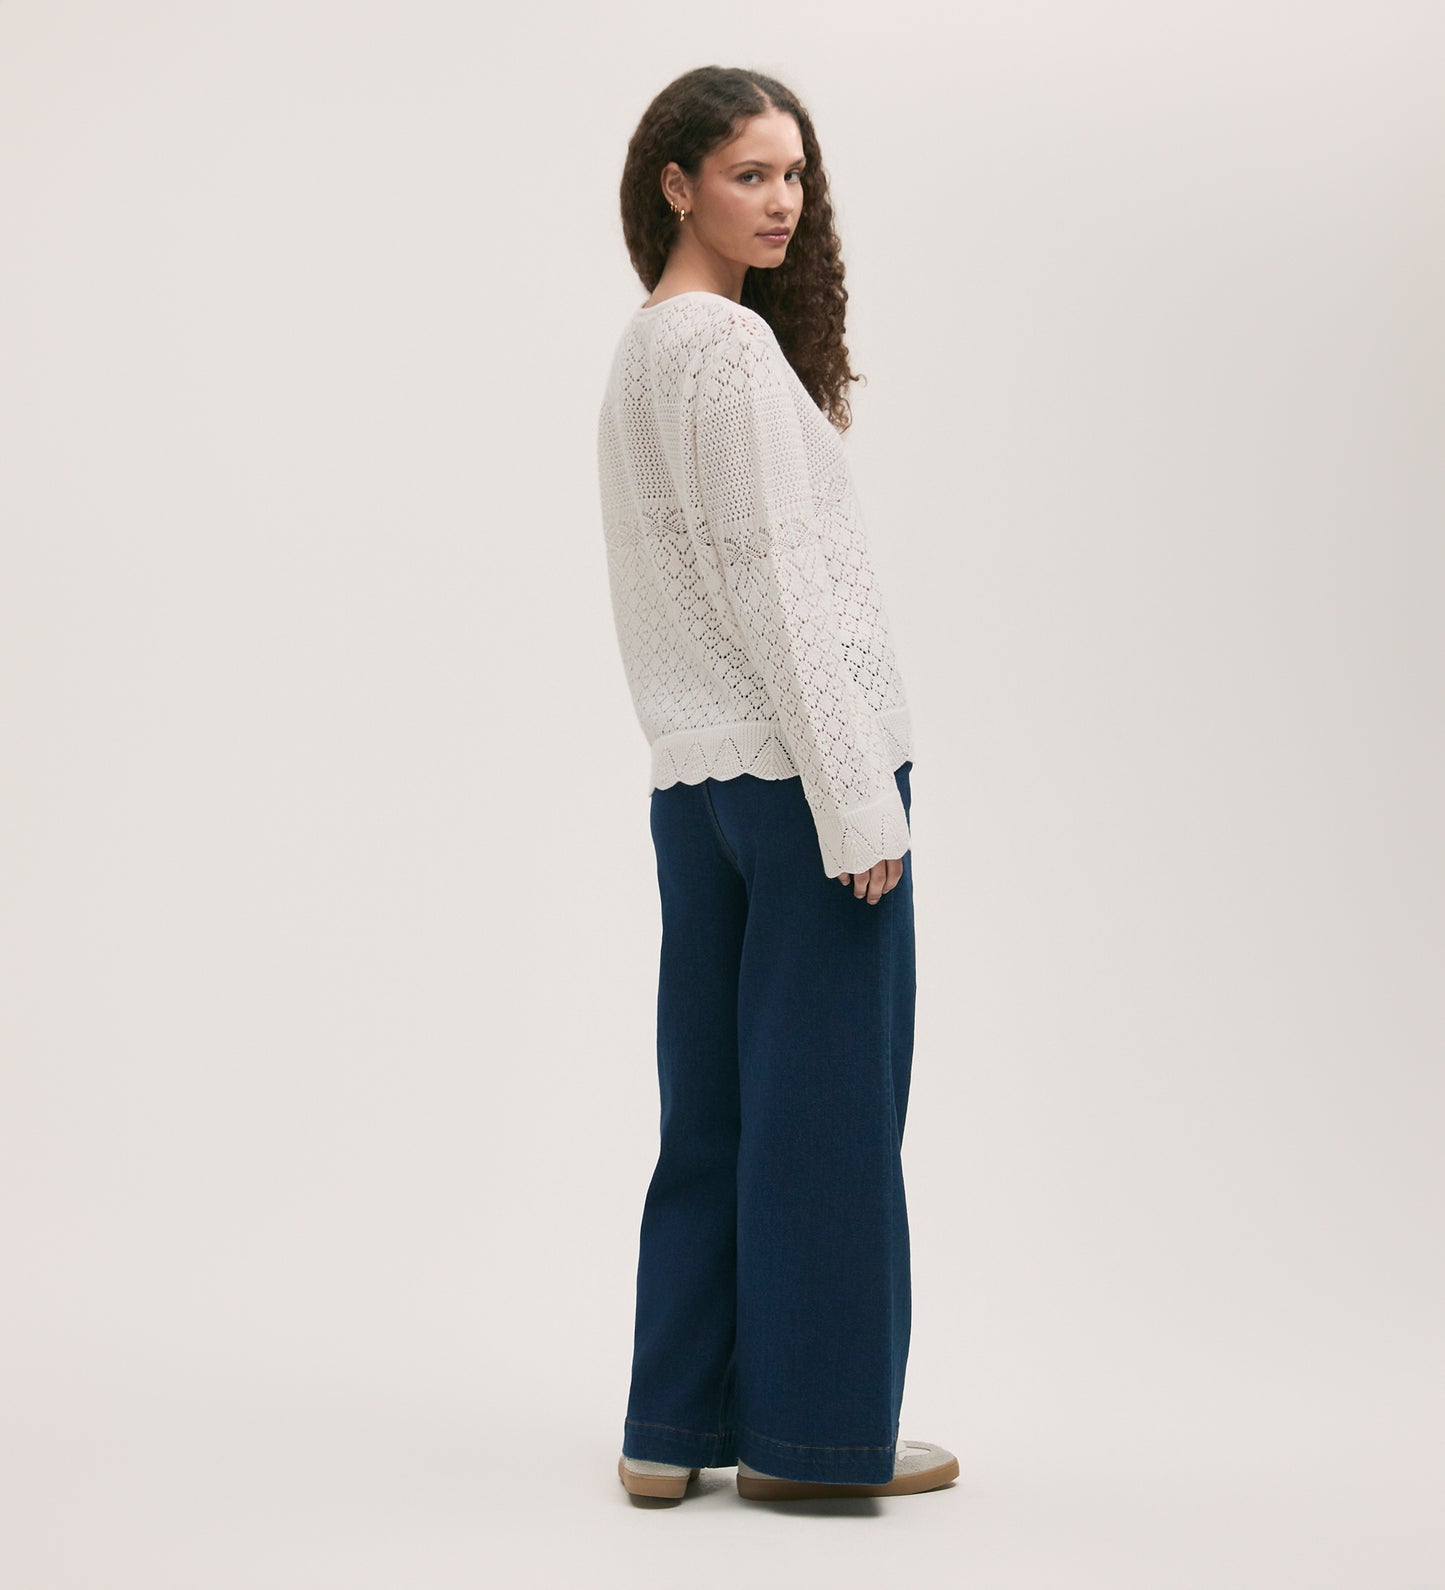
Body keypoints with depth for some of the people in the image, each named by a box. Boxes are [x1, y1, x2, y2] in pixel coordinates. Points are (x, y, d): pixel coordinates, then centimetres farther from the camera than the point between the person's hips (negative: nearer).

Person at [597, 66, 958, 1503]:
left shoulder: (637, 349, 17)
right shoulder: (734, 345, -11)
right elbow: (771, 578, -16)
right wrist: (856, 795, -15)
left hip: (694, 775, 9)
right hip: (800, 759, -9)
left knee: (714, 1101, 11)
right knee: (823, 1100, -1)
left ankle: (678, 1423, 17)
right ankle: (812, 1433, 8)